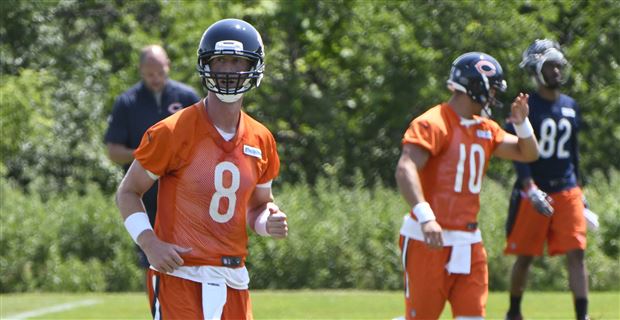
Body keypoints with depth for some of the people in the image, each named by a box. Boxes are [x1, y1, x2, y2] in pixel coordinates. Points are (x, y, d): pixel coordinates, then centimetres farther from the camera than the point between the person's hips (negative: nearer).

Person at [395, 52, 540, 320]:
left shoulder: (486, 130, 14)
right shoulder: (433, 124, -13)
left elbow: (528, 154, 21)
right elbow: (405, 170, -26)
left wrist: (521, 124, 0)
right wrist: (425, 217, -39)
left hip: (468, 242, 7)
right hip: (429, 239, -7)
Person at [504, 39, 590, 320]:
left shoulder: (570, 107, 11)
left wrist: (577, 188, 19)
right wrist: (531, 190, -23)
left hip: (566, 191, 4)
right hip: (534, 191, -4)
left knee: (576, 254, -7)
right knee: (525, 256, 6)